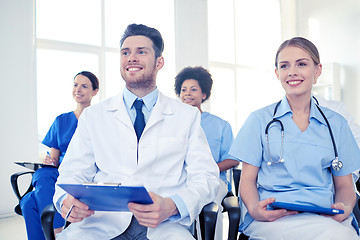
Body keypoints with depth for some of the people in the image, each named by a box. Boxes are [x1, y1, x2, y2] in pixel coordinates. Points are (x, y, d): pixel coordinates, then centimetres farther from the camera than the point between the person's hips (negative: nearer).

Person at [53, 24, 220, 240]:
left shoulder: (188, 116, 9)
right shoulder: (93, 116, 13)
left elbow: (205, 177, 2)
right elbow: (74, 172, 11)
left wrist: (172, 206, -19)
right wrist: (67, 198, -14)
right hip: (103, 220, 0)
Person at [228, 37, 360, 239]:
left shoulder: (336, 124, 13)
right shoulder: (260, 120, 8)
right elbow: (248, 179, 5)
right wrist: (254, 208, -17)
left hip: (326, 217, 4)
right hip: (273, 216, -3)